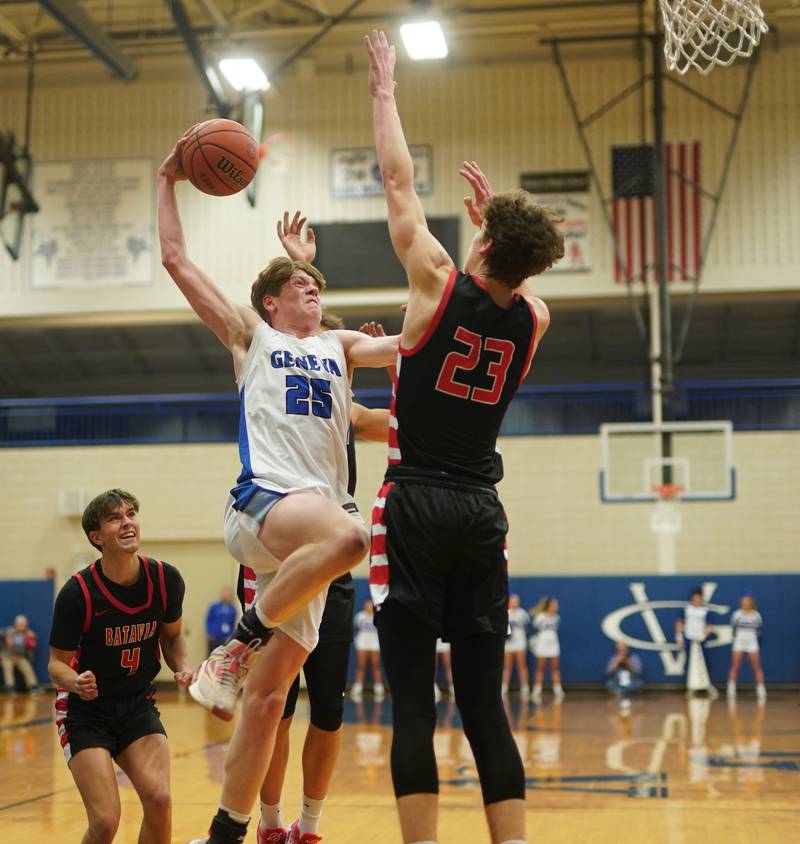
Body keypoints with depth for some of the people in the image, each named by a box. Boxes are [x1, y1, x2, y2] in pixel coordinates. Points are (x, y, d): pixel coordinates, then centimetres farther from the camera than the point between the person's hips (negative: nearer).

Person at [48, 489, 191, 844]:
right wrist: (75, 682, -31)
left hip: (138, 705, 3)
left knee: (159, 799, -17)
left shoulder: (166, 579, -8)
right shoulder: (77, 592, -19)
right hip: (85, 711, -3)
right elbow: (57, 662, -9)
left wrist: (182, 668, -8)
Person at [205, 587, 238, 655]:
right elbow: (208, 620, 3)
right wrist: (209, 634, -3)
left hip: (226, 639, 1)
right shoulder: (214, 606, -3)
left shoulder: (232, 609, 2)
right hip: (213, 638, -1)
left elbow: (233, 624, 10)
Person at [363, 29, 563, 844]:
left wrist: (384, 89, 15)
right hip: (482, 512, 4)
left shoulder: (440, 286, -7)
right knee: (484, 702, 6)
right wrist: (494, 215, 30)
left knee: (412, 701, -4)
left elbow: (398, 184, 4)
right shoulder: (534, 320, 5)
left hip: (417, 507, -4)